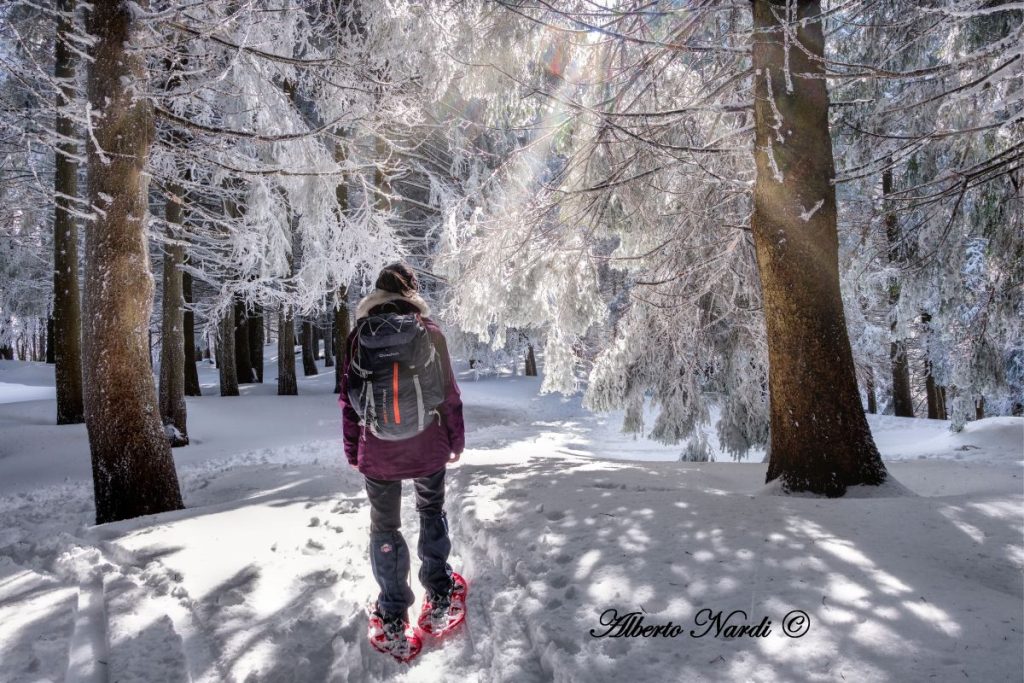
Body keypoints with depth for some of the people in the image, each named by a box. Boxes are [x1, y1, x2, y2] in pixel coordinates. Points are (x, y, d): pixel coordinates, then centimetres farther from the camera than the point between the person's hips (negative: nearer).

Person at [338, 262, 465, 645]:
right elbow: (449, 392, -4)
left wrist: (353, 450, 8)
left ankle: (393, 613, 23)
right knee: (432, 513, 23)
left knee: (385, 526, 15)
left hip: (378, 452, 0)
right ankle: (439, 593, 31)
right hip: (429, 447, 0)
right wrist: (456, 440, 8)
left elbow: (350, 398, -2)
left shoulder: (360, 334, -5)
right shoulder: (429, 331, -7)